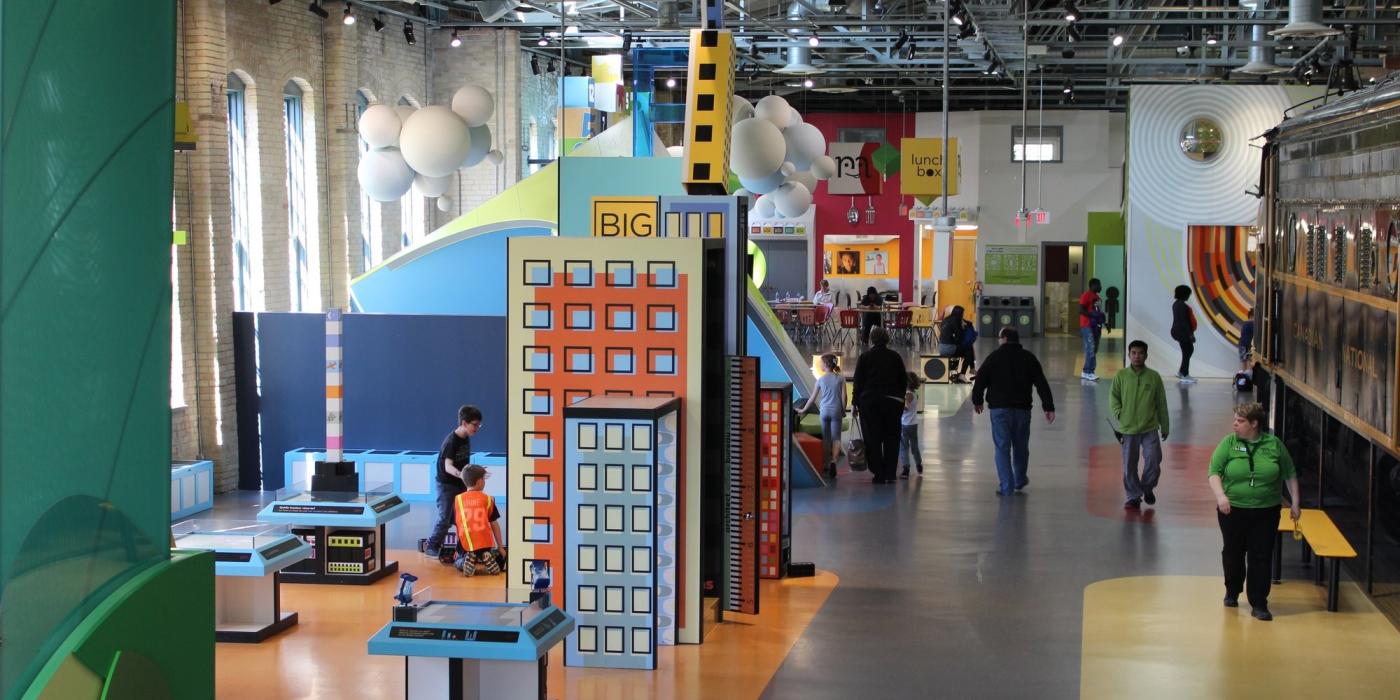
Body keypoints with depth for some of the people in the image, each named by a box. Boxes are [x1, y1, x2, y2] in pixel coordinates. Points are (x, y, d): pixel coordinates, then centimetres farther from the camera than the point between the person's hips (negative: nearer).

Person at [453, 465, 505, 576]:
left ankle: (468, 560, -8)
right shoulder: (488, 499, 2)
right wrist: (500, 547, 13)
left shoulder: (457, 500, 4)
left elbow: (457, 526, 7)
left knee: (459, 563, 28)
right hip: (485, 544, 0)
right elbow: (494, 525, 5)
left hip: (465, 545, 0)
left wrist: (459, 548, 18)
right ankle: (487, 559, -9)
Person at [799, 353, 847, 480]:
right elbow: (844, 396, -4)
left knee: (826, 438, 10)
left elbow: (813, 397, 6)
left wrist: (804, 409, 17)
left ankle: (827, 464, 12)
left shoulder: (821, 379, 1)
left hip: (824, 411, 1)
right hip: (836, 411, -1)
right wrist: (844, 411, 8)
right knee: (836, 438, 0)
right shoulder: (841, 379, -1)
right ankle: (833, 461, -20)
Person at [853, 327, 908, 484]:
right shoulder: (895, 357, 7)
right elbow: (904, 381, 11)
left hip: (870, 401, -2)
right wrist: (900, 398, 20)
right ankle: (890, 474, 4)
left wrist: (856, 403, 4)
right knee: (891, 438, 9)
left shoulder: (865, 357, 1)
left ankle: (879, 474, -1)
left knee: (873, 439, 3)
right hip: (893, 401, 2)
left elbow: (858, 381, 0)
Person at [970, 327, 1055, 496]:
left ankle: (1006, 486, -4)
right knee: (1021, 446, 19)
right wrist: (1049, 407, 4)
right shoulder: (1029, 357, 5)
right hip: (1022, 408, 3)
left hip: (999, 408, -3)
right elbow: (1042, 384, 2)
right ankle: (1020, 480, 35)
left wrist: (977, 400, 12)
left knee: (1002, 447, 1)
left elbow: (980, 380, -3)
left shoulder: (994, 356, -3)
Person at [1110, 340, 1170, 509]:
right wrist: (1119, 414, -11)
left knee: (1153, 460, -9)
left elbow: (1161, 403, 6)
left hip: (1150, 428, 0)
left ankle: (1147, 487, 19)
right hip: (1128, 429, 0)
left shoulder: (1154, 377, 1)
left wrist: (1165, 427, 9)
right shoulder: (1121, 376, 0)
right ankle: (1133, 497, 19)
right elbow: (1113, 397, 6)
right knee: (1129, 466, 5)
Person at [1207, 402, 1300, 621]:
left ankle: (1259, 604, 4)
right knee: (1233, 553, 13)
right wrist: (1220, 495, -22)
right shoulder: (1228, 443, -3)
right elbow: (1214, 472, -7)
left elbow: (1290, 475, 8)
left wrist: (1295, 503, 6)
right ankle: (1232, 592, 34)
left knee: (1261, 557, -1)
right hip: (1232, 510, 0)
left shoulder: (1274, 445, 0)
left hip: (1266, 512, 0)